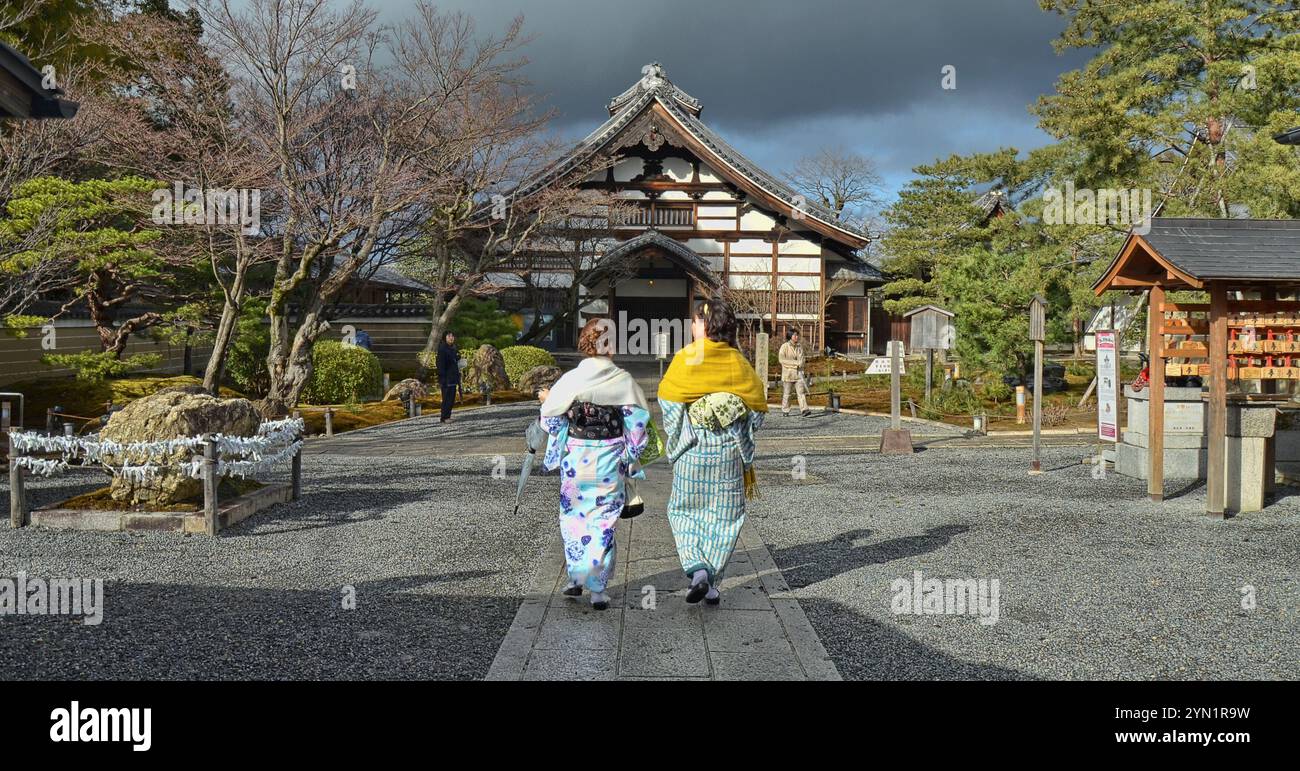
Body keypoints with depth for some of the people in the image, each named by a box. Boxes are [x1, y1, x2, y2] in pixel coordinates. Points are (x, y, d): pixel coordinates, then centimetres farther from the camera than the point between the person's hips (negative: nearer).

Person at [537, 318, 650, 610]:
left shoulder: (571, 379, -9)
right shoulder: (624, 380, -6)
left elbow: (550, 419, -2)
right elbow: (639, 422, -3)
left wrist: (547, 399, 19)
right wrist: (629, 458, 10)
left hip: (576, 459, -1)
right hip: (611, 461, 1)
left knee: (574, 516, 16)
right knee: (604, 521, 6)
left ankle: (576, 577, 20)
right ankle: (598, 588, 6)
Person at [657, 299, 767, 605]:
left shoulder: (685, 359, -7)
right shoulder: (738, 363, 0)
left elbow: (668, 402, -6)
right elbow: (757, 406, 3)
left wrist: (674, 438, 9)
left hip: (691, 453, -2)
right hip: (730, 453, 2)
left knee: (684, 511, 13)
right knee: (723, 517, 11)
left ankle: (697, 570, -6)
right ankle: (712, 586, 11)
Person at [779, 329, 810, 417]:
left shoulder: (800, 347, 9)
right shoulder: (784, 346, -5)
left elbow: (801, 360, 16)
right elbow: (781, 359, -14)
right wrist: (795, 362, -17)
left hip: (798, 372, 3)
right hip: (787, 372, -3)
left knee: (801, 391, -10)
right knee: (786, 393, 3)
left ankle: (804, 410, -19)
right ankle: (785, 411, 15)